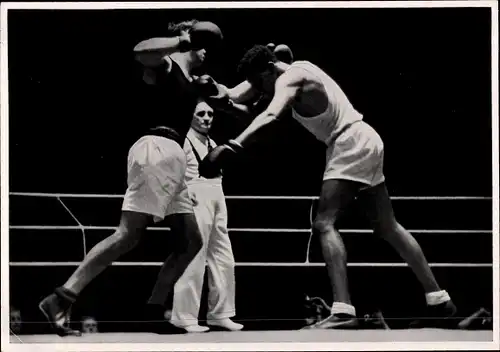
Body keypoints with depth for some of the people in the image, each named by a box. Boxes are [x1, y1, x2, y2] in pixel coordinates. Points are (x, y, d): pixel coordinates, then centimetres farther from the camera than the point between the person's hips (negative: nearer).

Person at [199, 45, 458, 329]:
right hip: (363, 142, 11)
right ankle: (439, 301, 23)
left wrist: (232, 147, -49)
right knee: (387, 226, 17)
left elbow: (270, 117, -38)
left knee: (324, 223, -18)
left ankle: (343, 312, -31)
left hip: (352, 144, -11)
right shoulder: (296, 69, 12)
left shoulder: (289, 80, -17)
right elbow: (237, 97, 19)